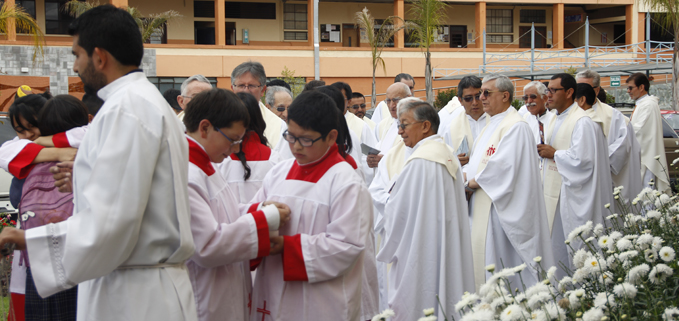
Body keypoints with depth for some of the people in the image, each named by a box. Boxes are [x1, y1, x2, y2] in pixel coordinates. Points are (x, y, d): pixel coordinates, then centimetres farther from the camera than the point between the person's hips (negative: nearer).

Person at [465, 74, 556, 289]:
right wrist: (465, 174, 1)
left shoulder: (515, 126, -14)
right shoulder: (492, 124, 18)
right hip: (482, 206, 10)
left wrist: (473, 182, -13)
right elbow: (478, 159, 21)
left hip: (500, 208, -10)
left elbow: (503, 165, -22)